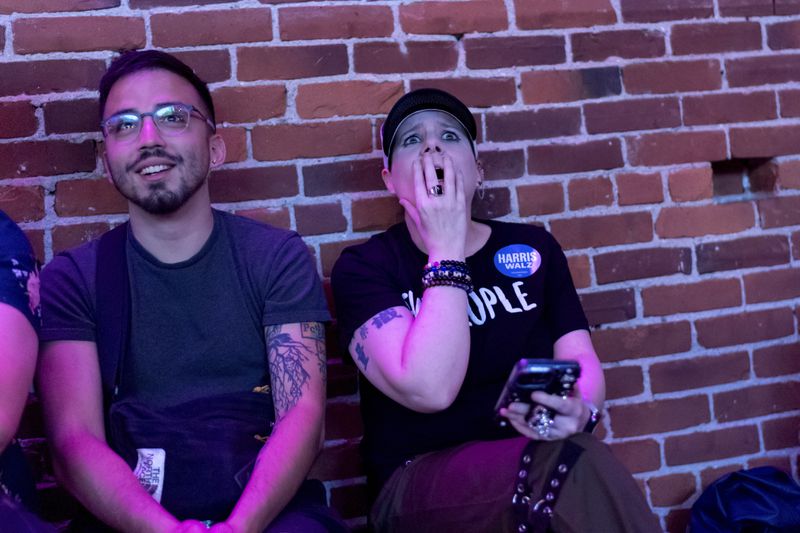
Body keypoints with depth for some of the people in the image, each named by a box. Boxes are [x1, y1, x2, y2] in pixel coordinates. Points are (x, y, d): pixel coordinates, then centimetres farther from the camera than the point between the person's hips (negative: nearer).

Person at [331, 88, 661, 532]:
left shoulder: (533, 247, 12)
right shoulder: (364, 266, -2)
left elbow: (581, 360, 7)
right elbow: (429, 390, -18)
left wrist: (579, 408, -18)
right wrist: (447, 248, -12)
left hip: (535, 460, 4)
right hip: (419, 483, -4)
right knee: (576, 468, -34)